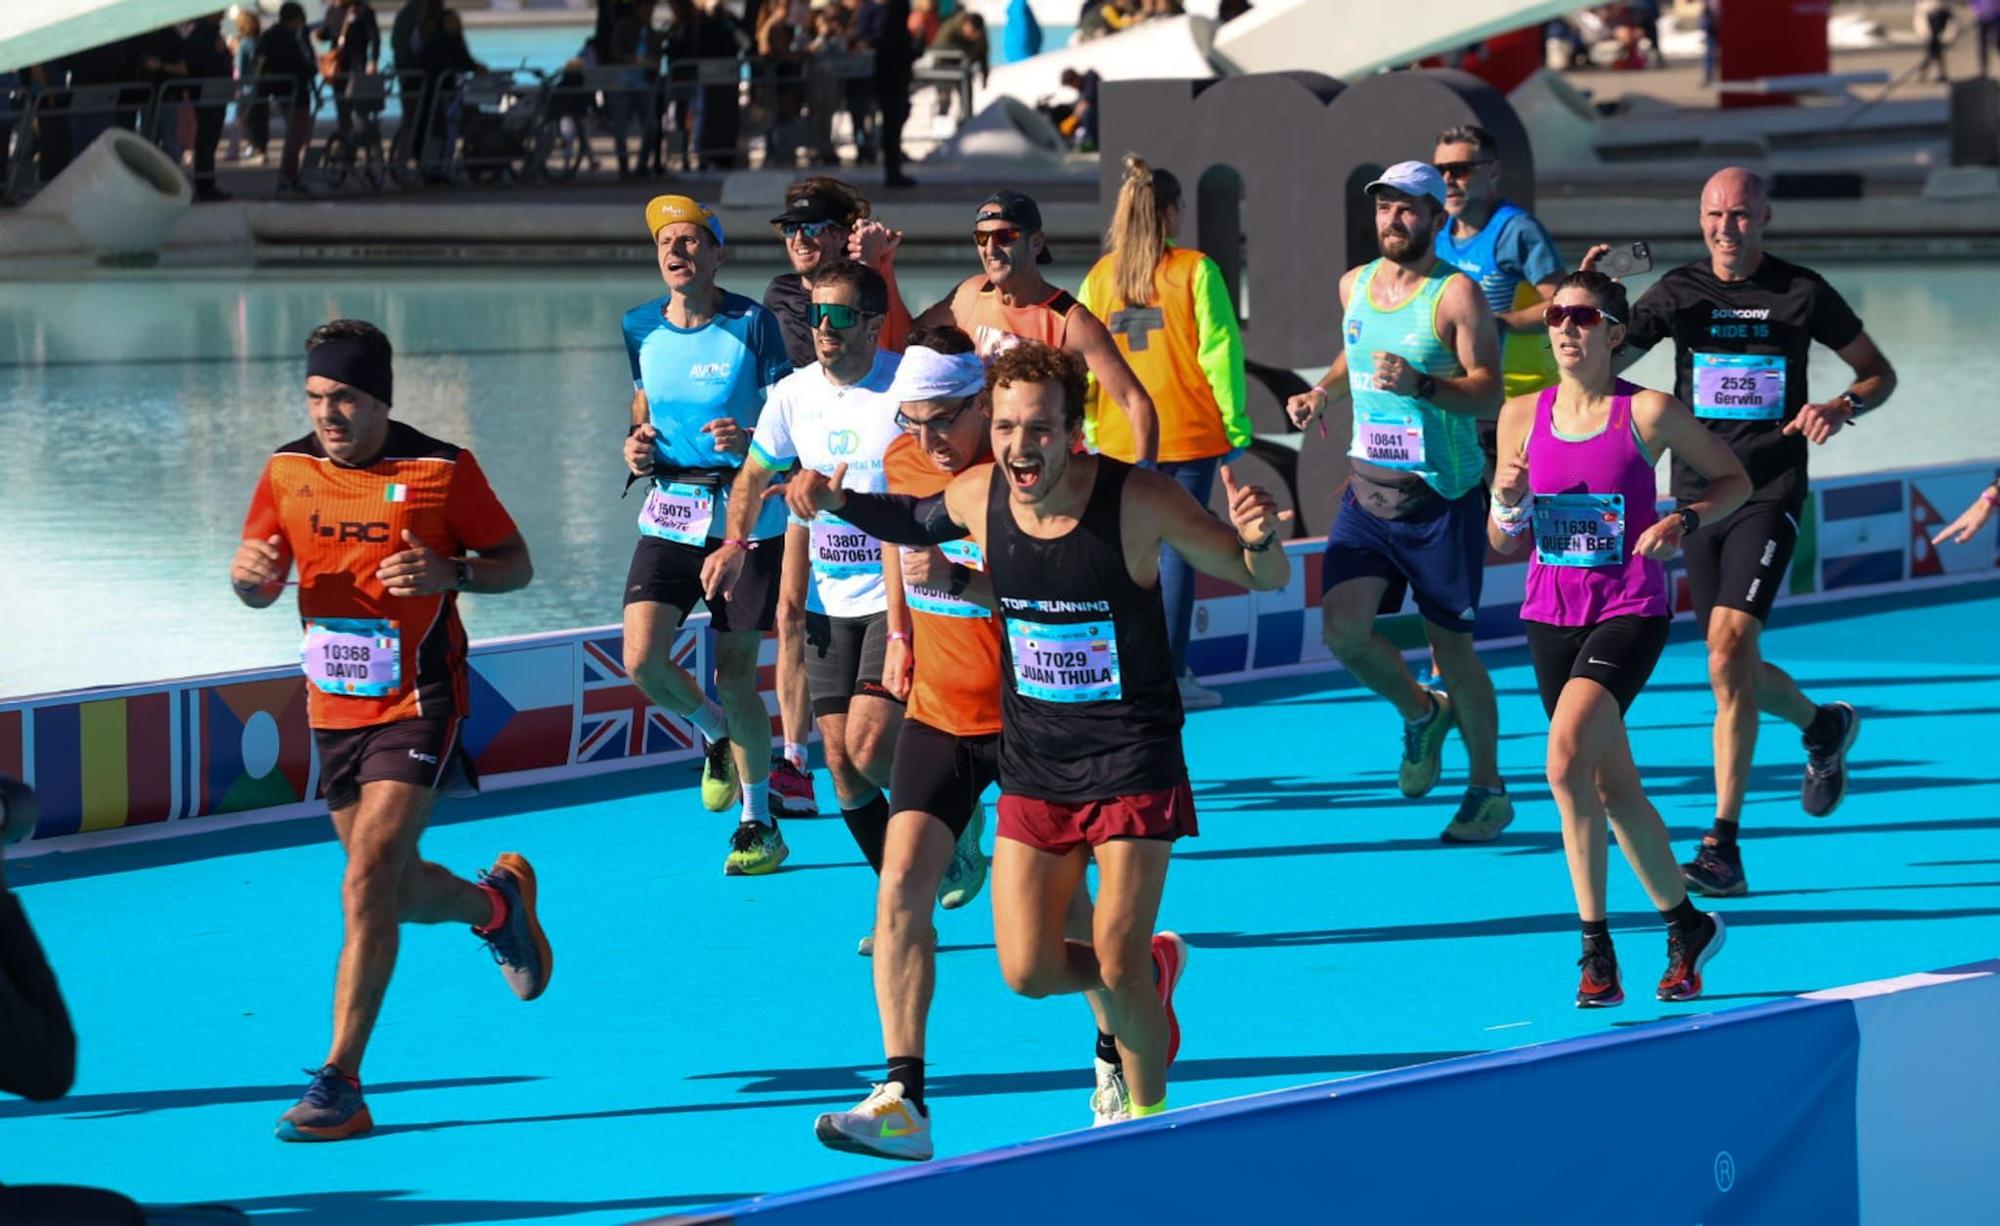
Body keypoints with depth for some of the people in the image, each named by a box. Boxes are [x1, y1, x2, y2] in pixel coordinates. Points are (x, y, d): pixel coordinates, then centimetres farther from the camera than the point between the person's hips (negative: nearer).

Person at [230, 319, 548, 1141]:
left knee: (369, 881, -17)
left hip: (418, 706, -5)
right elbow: (260, 588, 9)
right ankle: (498, 903, 49)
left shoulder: (441, 470, -11)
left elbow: (516, 565, -2)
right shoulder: (288, 471, 1)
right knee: (392, 889, 15)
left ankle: (341, 1084, -14)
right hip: (333, 706, 6)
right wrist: (249, 572, -16)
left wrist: (449, 572, -23)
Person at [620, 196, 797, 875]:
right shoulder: (642, 328, 6)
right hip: (669, 513, 4)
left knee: (735, 673, -1)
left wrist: (748, 440, -26)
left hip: (745, 514, -4)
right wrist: (636, 447, 0)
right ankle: (716, 734, 23)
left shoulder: (752, 324, -8)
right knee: (642, 660, -10)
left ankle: (760, 823, 16)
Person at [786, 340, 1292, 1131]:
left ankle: (1148, 1113, 21)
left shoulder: (1137, 502, -19)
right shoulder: (977, 496, -8)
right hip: (1034, 768, 4)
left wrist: (1260, 539, -33)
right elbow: (914, 523, 19)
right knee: (1029, 972, 1)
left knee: (1116, 967, -5)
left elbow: (1269, 580, -10)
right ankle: (1155, 965, 32)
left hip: (1131, 762, -4)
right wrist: (838, 503, 2)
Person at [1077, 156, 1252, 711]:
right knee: (1177, 549, -1)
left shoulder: (1099, 277, 3)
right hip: (1189, 434, -3)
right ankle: (1172, 674, -2)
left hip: (1120, 440, 3)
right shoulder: (1194, 271, -8)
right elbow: (1220, 352, -8)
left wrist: (1092, 428, 14)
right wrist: (1235, 425, -1)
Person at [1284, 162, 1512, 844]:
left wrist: (1421, 385, -32)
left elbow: (1490, 392, -17)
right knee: (1343, 629, -11)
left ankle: (1488, 789, 18)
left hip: (1442, 497, -5)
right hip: (1368, 487, 5)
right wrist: (1323, 389, 12)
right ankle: (1421, 714, 19)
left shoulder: (1456, 294, -10)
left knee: (1451, 644, 1)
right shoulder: (1355, 286, 9)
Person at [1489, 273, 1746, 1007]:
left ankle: (1595, 946, -14)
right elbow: (1503, 544, 11)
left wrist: (1683, 521, -12)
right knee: (1611, 787, 11)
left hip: (1630, 611, -5)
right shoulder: (1523, 416, 5)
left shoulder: (1649, 414, -6)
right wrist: (1508, 501, -10)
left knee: (1567, 757, -24)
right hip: (1551, 613, 5)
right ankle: (1687, 927, 27)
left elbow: (1734, 480, 6)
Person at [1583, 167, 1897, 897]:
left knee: (1730, 650, -20)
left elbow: (1879, 373, 8)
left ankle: (1724, 846, -20)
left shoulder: (1803, 293, -2)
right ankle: (1824, 727, 48)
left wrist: (1841, 408, -13)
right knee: (1734, 668, 13)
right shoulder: (1679, 291, 5)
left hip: (1768, 495, -4)